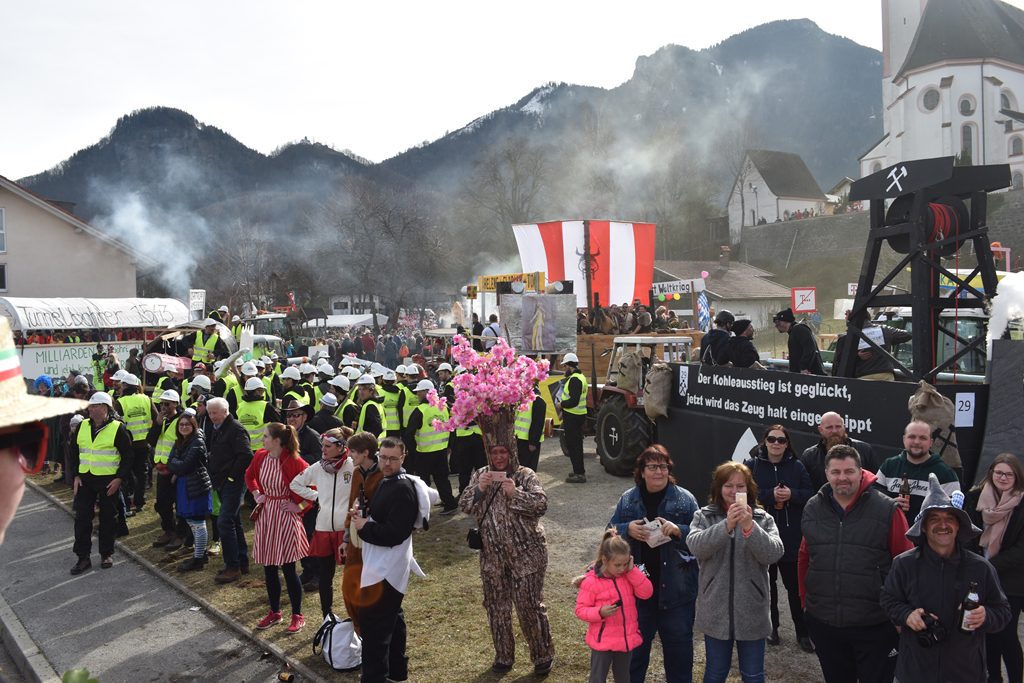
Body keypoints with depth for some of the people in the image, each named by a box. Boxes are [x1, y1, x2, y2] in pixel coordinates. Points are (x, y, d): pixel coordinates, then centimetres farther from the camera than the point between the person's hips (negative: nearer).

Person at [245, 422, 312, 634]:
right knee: (268, 567, 13)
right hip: (265, 515, 6)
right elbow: (249, 476, 22)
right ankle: (274, 612, 29)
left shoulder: (294, 462, -19)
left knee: (287, 567, 0)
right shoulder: (260, 456, 0)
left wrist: (300, 506, -14)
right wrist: (257, 495, 10)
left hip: (285, 516, -6)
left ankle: (297, 615, 16)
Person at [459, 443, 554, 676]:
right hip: (492, 555, 4)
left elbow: (542, 504, -16)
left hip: (526, 554, -4)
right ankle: (503, 657, 31)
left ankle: (543, 656, 19)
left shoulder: (525, 475, -7)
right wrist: (479, 489, -17)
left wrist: (515, 493, -27)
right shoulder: (480, 475, 5)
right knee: (496, 606, 13)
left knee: (530, 606, 1)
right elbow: (464, 505, -1)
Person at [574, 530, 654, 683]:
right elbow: (580, 610, -12)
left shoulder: (628, 576, 0)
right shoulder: (591, 581, -16)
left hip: (626, 638, 5)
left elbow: (646, 592, -10)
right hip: (602, 641, -5)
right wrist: (600, 612, -29)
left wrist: (632, 570, -16)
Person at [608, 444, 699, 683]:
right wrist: (627, 529, -16)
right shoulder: (628, 499, 3)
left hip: (676, 588, -1)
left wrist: (678, 530, -21)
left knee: (678, 642, 11)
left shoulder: (685, 499, -3)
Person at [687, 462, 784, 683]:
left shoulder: (763, 519, 0)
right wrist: (726, 525, -32)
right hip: (716, 611, 0)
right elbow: (696, 546, -19)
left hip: (751, 612, 0)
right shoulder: (703, 516, -2)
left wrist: (750, 528, -29)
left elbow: (774, 554, -14)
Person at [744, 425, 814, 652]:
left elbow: (810, 495, -1)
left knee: (796, 585, 5)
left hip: (792, 537, 0)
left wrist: (791, 494, -18)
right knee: (767, 583, 12)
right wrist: (771, 495, -19)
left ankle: (802, 632, 17)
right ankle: (771, 627, 27)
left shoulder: (797, 466, 3)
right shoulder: (752, 465, -1)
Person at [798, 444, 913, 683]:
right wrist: (805, 600, 12)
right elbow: (804, 558, 11)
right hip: (823, 623, 4)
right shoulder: (812, 509, 2)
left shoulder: (887, 509, -9)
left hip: (874, 627, -3)